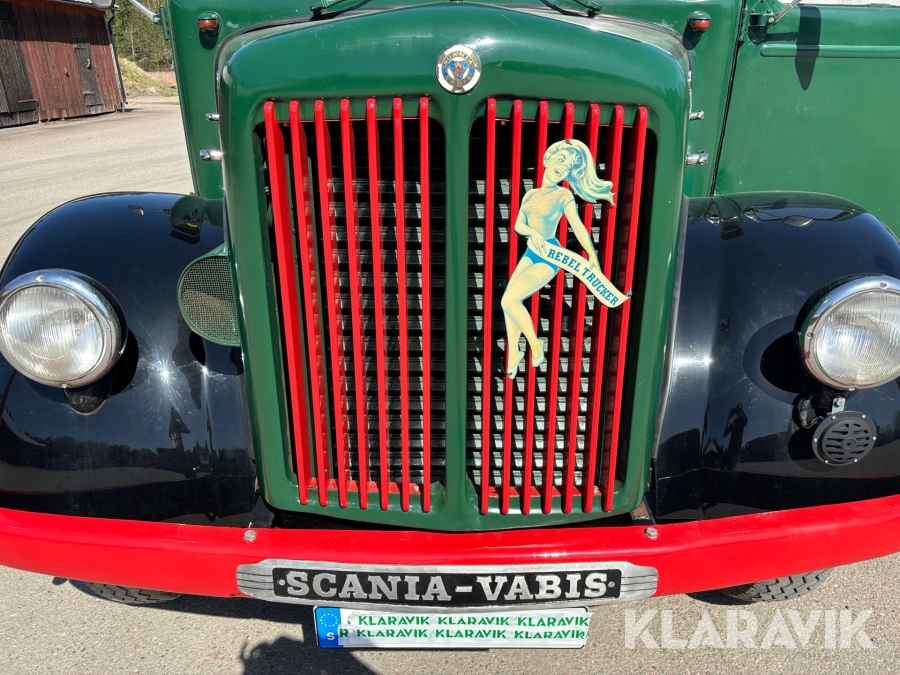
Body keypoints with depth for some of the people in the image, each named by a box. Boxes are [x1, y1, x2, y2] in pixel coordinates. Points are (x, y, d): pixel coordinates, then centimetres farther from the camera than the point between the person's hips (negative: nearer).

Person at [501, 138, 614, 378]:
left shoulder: (563, 195, -7)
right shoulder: (530, 194, 9)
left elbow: (578, 226, -15)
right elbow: (518, 225, -1)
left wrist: (592, 256, -24)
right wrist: (533, 233, -22)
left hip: (549, 257, -7)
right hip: (530, 254, 7)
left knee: (509, 299, -17)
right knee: (509, 301, 2)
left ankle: (535, 345, 1)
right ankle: (513, 354, 14)